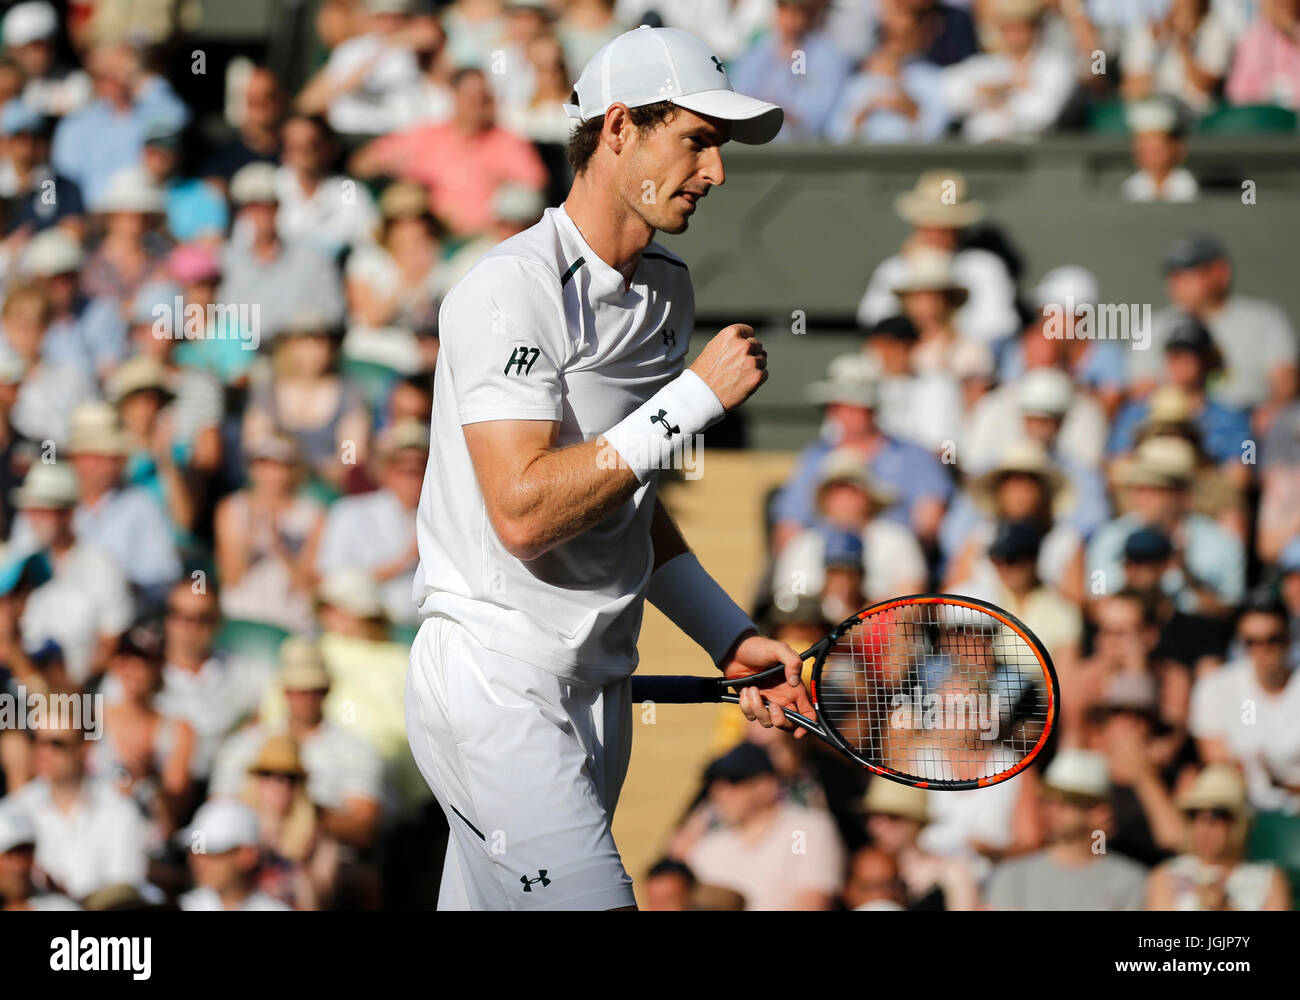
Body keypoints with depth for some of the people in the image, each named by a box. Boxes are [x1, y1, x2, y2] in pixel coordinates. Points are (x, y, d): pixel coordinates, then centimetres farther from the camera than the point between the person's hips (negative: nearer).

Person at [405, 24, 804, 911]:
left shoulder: (668, 287, 14)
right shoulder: (512, 289, -14)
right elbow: (525, 511, -24)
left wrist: (730, 637, 16)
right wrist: (695, 397, -20)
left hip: (596, 693, 9)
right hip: (495, 685, -9)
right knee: (593, 902, -18)